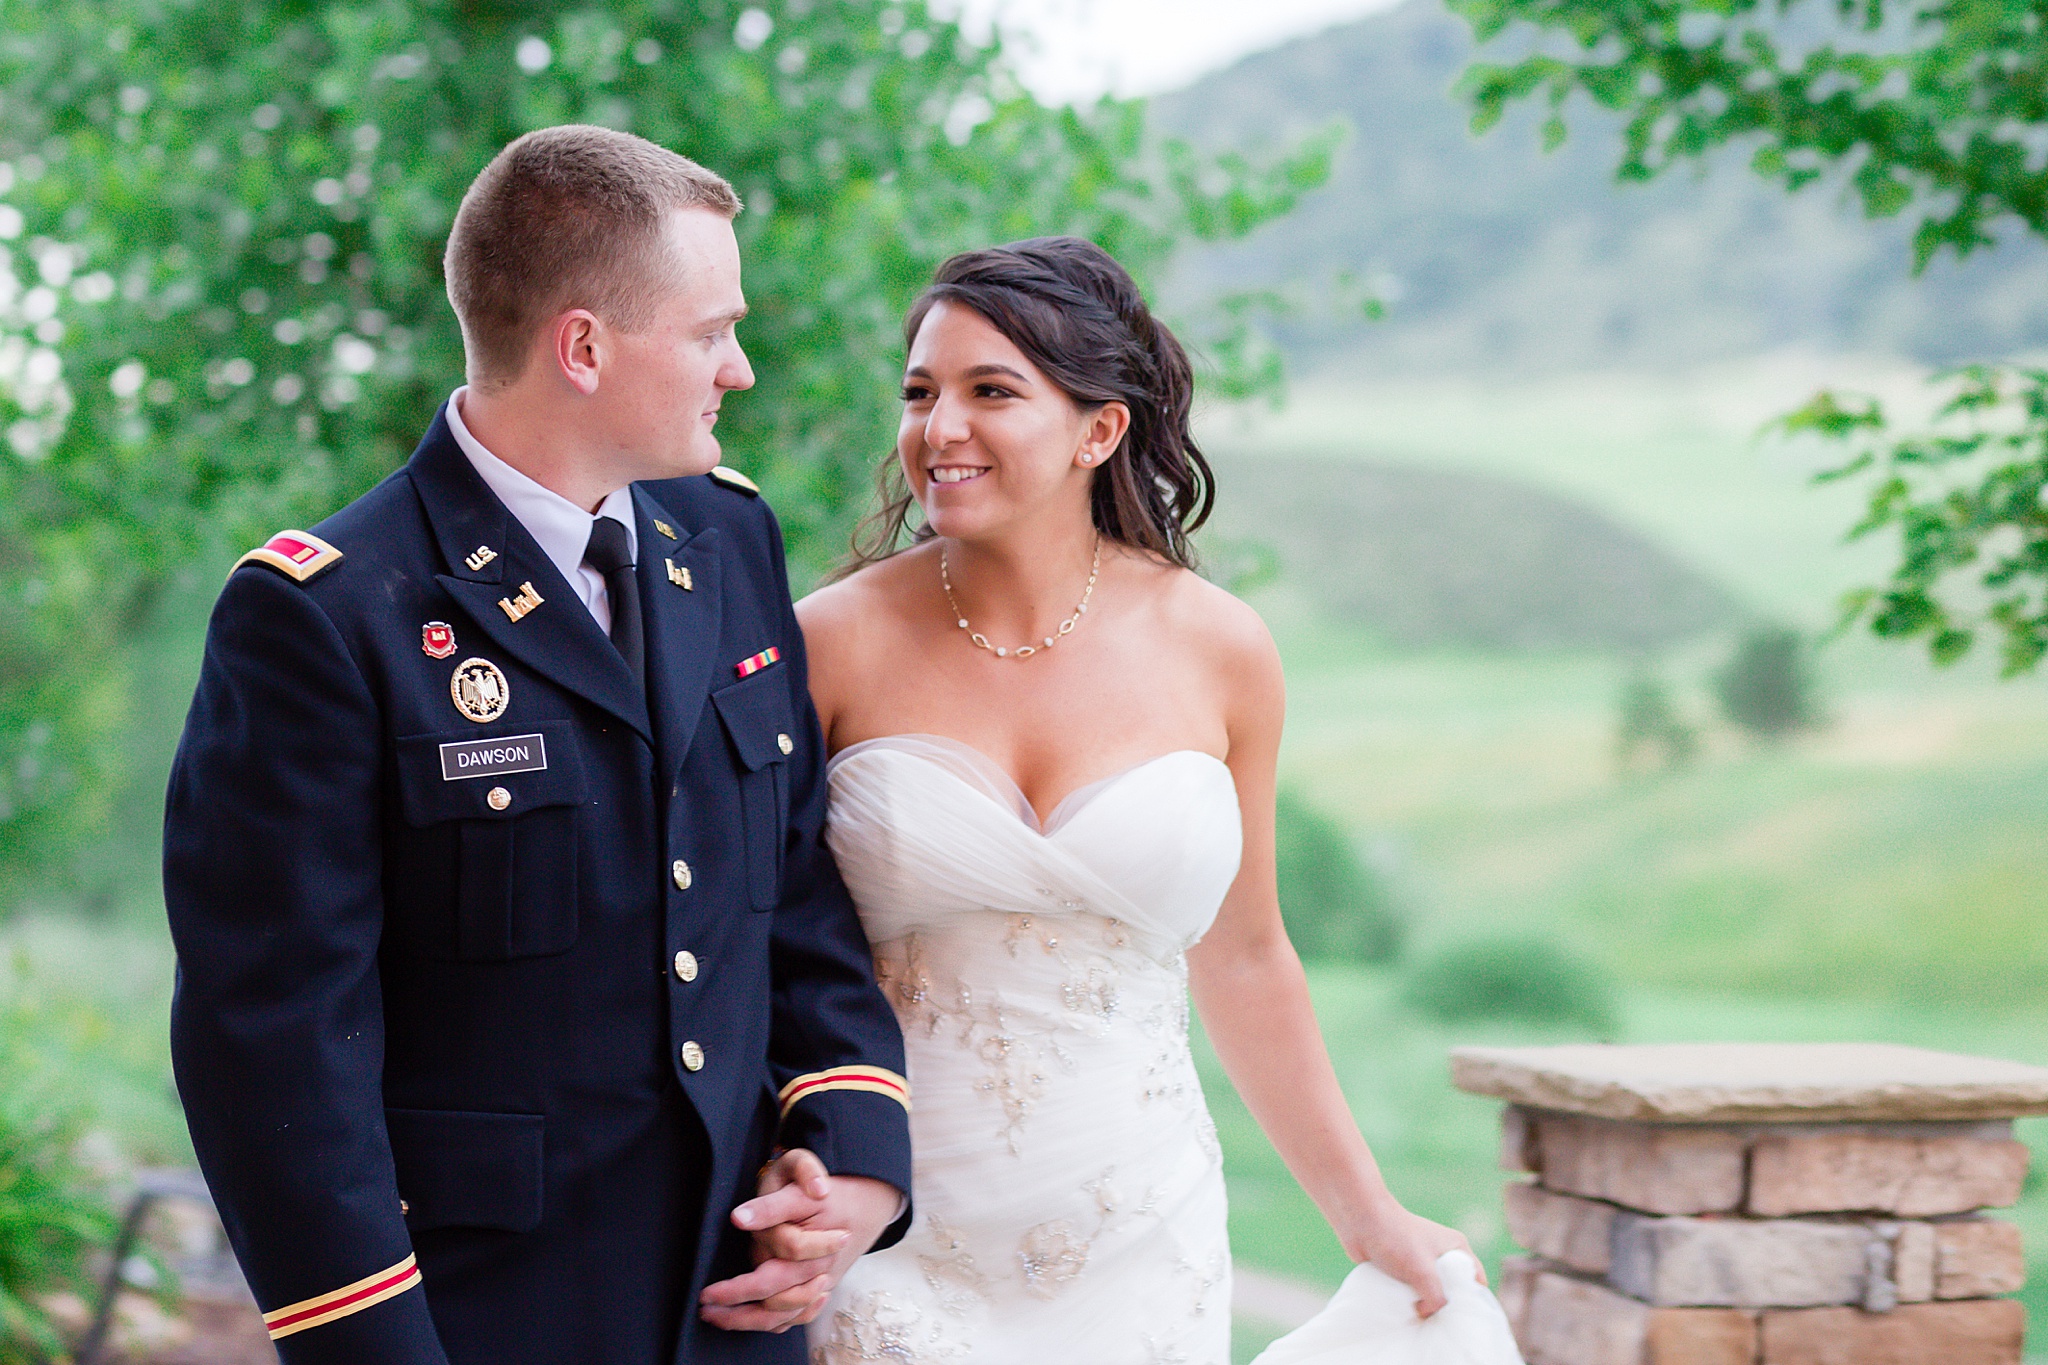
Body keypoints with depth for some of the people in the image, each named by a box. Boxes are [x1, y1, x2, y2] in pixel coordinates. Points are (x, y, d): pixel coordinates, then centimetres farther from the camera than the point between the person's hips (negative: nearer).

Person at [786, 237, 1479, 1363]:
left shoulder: (1218, 651, -1)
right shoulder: (835, 644, -6)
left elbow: (1241, 961, 11)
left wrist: (1368, 1216, 15)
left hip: (1137, 1256, 2)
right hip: (886, 1256, -1)